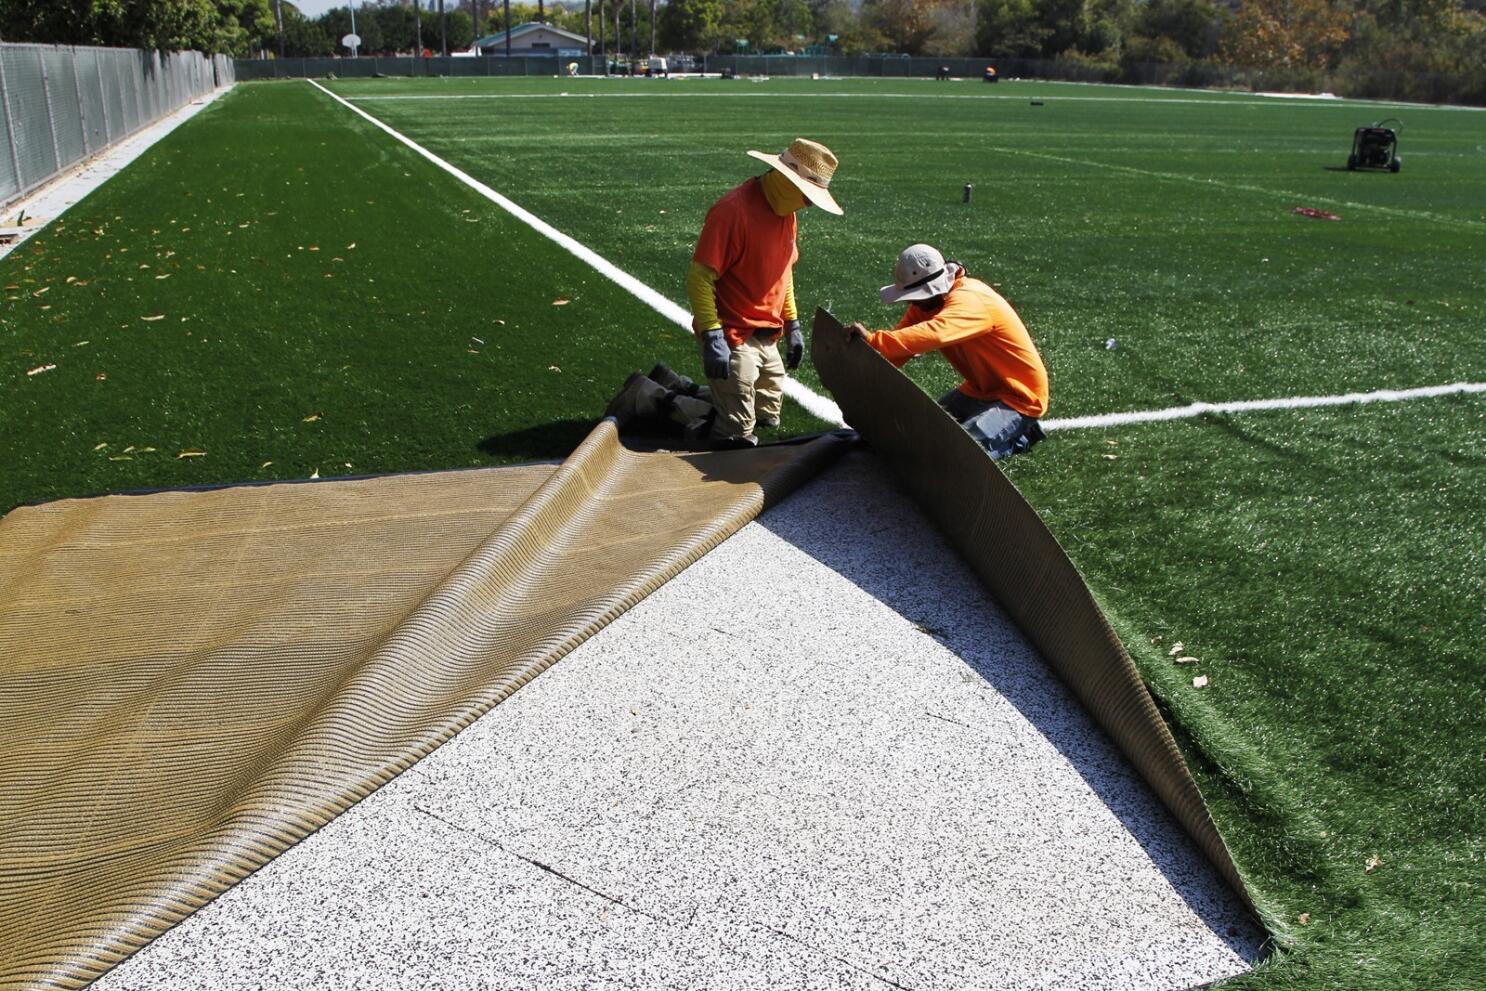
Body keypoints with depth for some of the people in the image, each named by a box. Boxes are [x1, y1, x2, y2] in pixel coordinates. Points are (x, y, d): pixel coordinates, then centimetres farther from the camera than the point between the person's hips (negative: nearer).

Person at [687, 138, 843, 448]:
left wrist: (791, 324, 21)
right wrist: (712, 337, -27)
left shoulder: (786, 211, 9)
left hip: (767, 339, 9)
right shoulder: (734, 210, -20)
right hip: (733, 340, -9)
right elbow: (699, 277, -21)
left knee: (768, 421, 15)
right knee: (739, 438, -12)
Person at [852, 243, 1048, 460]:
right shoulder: (928, 300, -1)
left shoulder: (970, 300, -29)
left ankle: (1019, 435, 3)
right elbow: (902, 336, -9)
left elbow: (933, 334, -48)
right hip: (980, 389, 9)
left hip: (1019, 394, -9)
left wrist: (873, 340, -55)